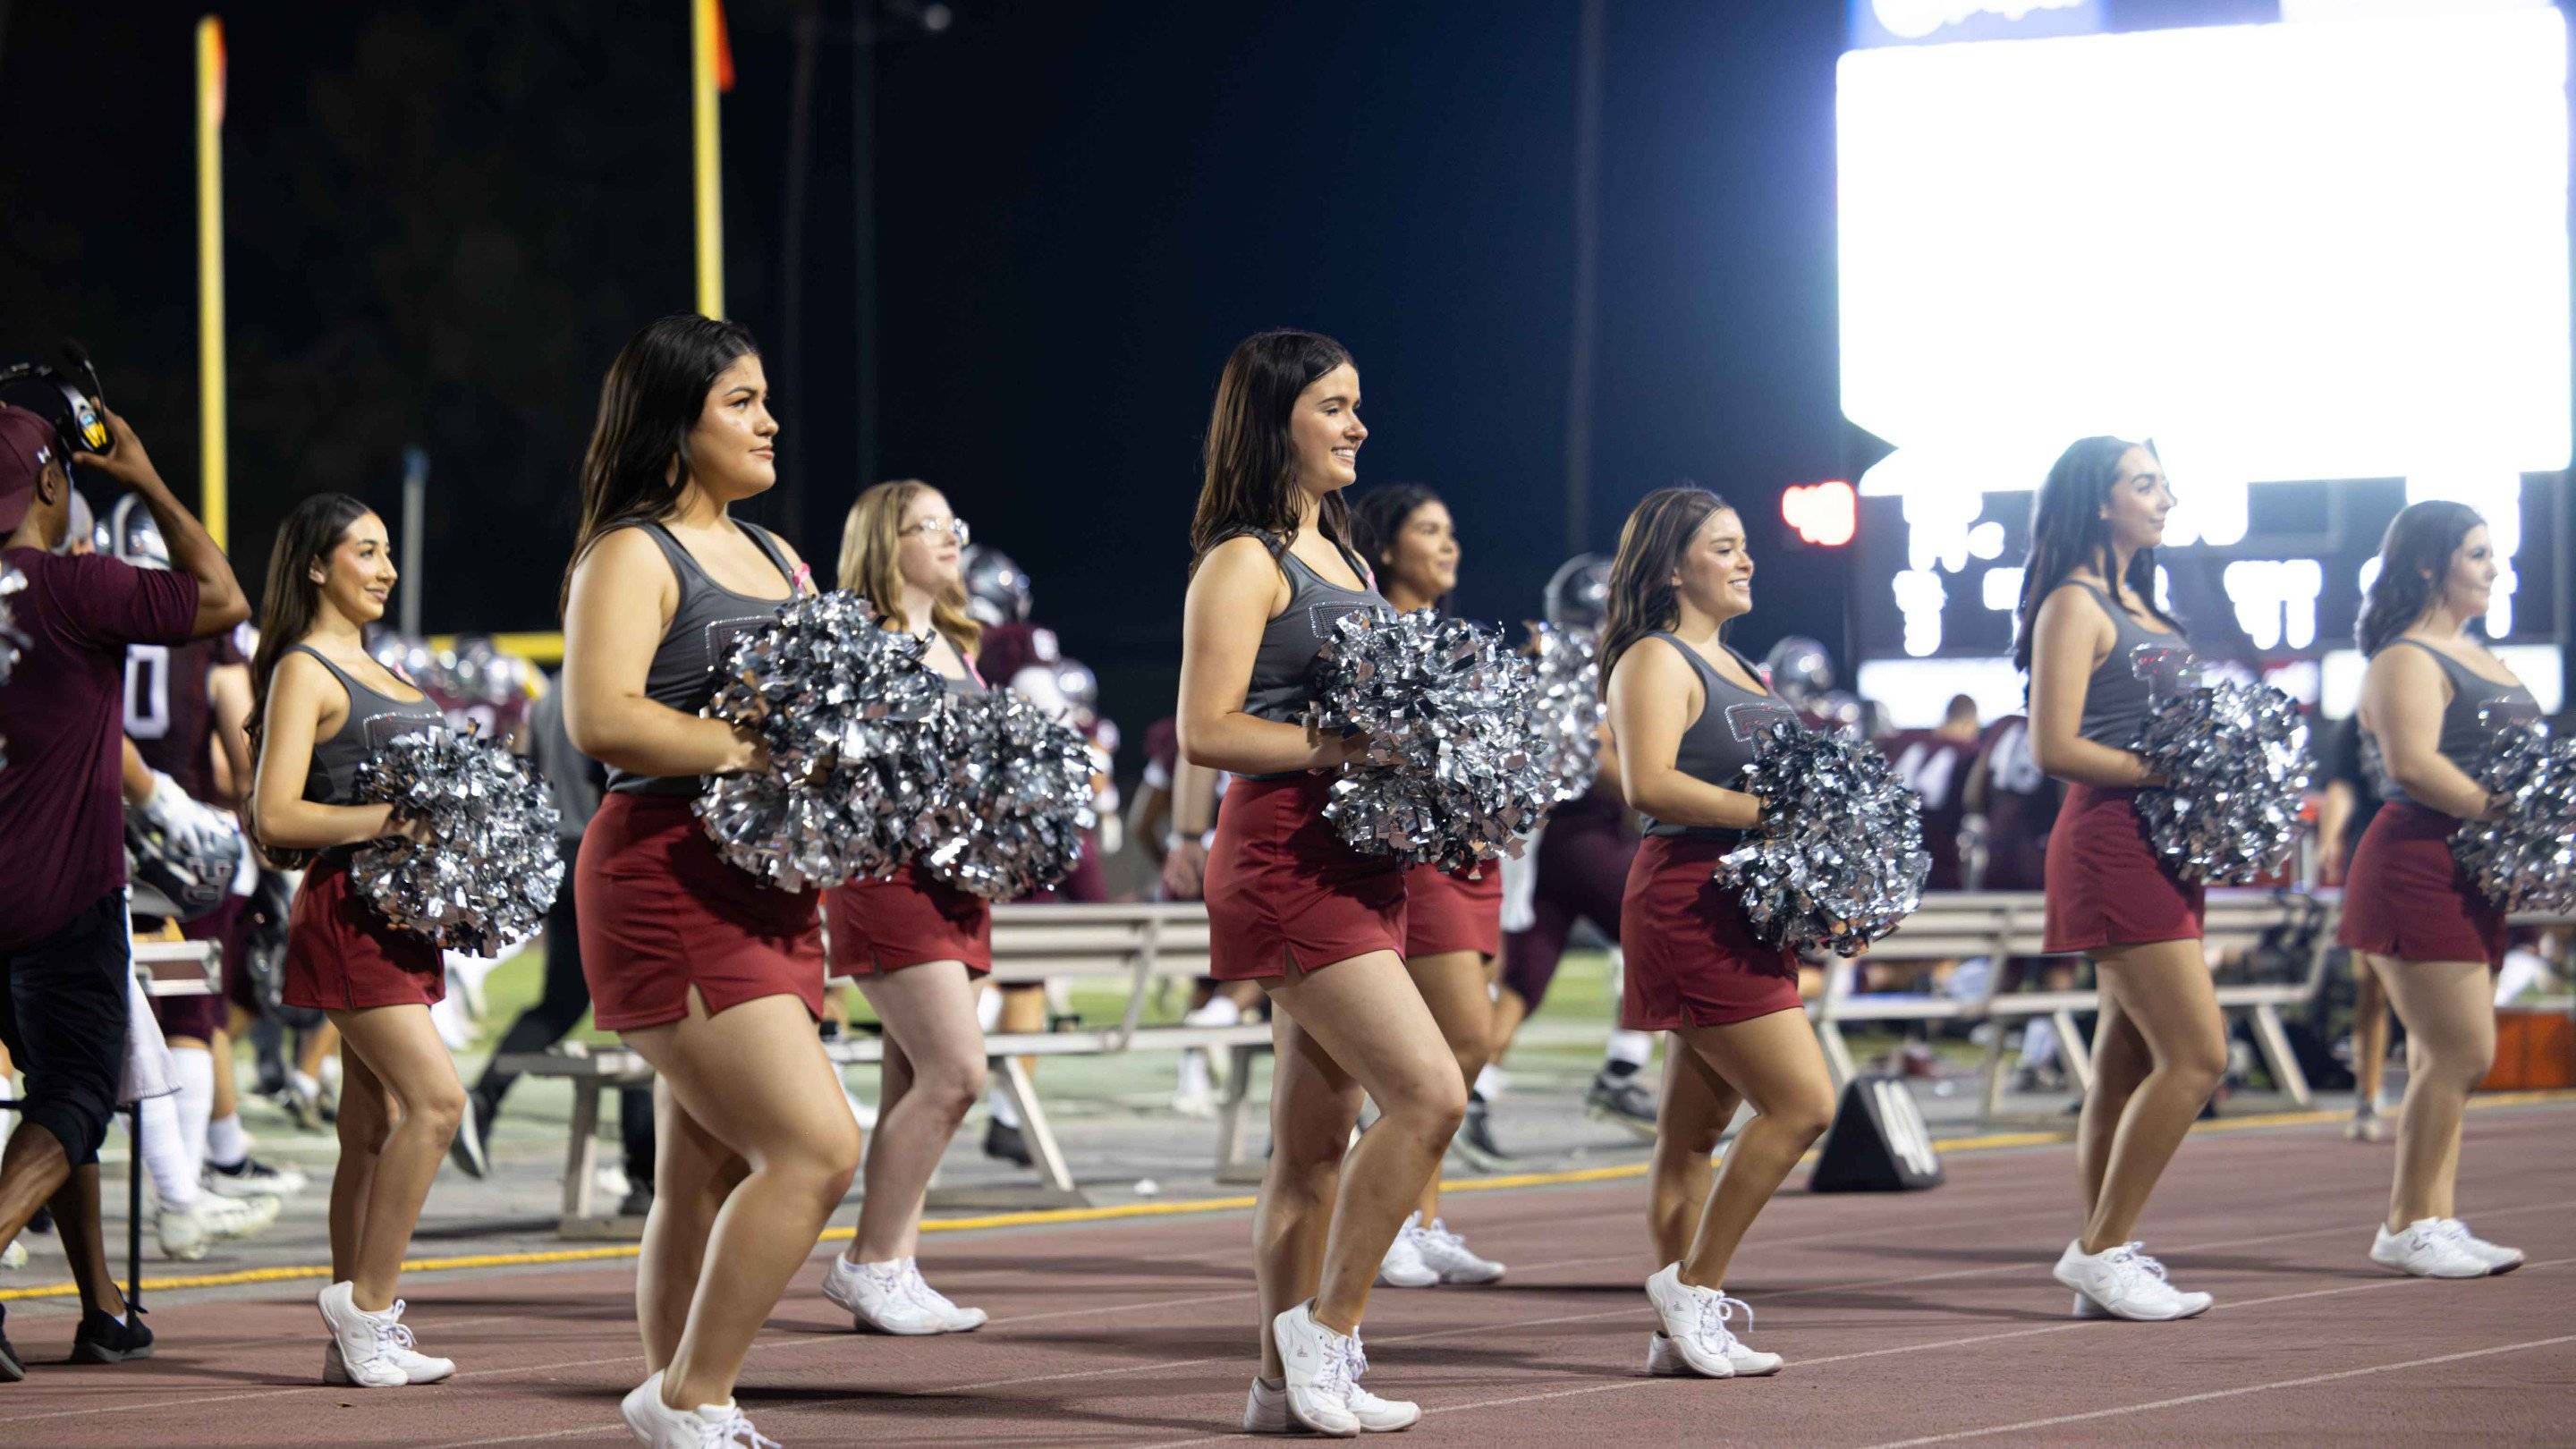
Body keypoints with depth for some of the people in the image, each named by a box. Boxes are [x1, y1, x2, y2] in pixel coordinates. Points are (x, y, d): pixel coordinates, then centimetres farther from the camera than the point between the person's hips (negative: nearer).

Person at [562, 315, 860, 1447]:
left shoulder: (777, 559, 19)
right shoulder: (632, 556, -7)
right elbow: (600, 719, -22)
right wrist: (751, 748, -21)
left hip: (768, 890, 9)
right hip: (672, 884, -9)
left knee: (709, 1182, 10)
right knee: (815, 1147, -16)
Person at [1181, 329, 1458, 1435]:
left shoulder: (1341, 557, 19)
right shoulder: (1243, 563, -8)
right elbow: (1205, 730, -16)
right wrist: (1342, 748, -23)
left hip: (1356, 862, 9)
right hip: (1286, 857, -9)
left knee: (1317, 1140, 9)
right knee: (1428, 1094, -16)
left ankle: (1286, 1383, 12)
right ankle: (1326, 1331, -5)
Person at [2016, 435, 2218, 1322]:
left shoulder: (2135, 604, 18)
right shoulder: (2075, 605, -9)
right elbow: (2055, 747, -17)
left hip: (2156, 848, 9)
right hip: (2113, 841, -9)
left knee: (2130, 1066, 9)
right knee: (2196, 1055, -12)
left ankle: (2107, 1262, 12)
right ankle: (2101, 1251, -7)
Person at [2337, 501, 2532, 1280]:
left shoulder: (2474, 654, 19)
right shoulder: (2408, 660, -11)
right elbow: (2414, 763, -24)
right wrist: (2505, 814, -23)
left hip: (2469, 878, 10)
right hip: (2419, 867, -10)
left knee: (2445, 1059, 9)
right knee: (2460, 1054, -11)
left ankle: (2436, 1222, 13)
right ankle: (2408, 1226, -4)